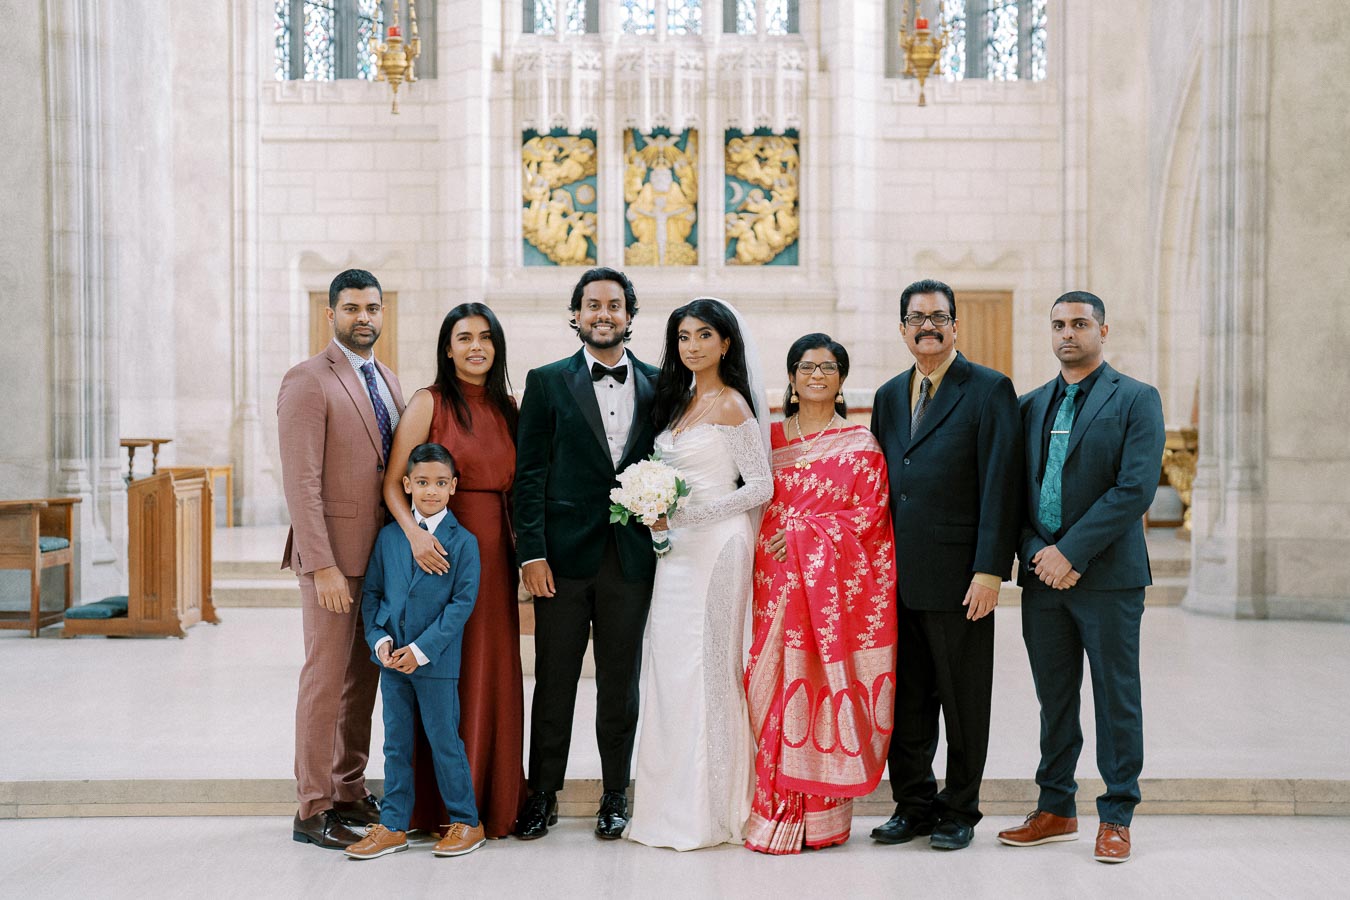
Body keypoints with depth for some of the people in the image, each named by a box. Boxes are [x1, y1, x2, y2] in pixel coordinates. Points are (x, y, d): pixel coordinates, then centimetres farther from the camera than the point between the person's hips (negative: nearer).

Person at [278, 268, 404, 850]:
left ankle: (349, 791, 24)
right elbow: (302, 483, -16)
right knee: (326, 677, -2)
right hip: (334, 555, -7)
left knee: (364, 677, 13)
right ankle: (313, 810, 8)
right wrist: (322, 567, -20)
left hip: (382, 554, 7)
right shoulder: (307, 382, -10)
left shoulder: (387, 380, 14)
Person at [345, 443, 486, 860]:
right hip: (392, 660, 4)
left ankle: (465, 822, 17)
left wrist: (422, 649, -15)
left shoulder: (463, 542, -6)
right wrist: (378, 638, -7)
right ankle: (393, 827, 20)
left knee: (445, 741, 3)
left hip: (437, 661, -4)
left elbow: (463, 601, -10)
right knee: (396, 744, 11)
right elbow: (371, 591, 9)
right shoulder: (388, 536, 6)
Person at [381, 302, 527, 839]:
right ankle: (438, 807, 10)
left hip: (493, 554, 5)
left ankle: (489, 800, 19)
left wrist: (521, 552, 6)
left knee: (492, 675, 7)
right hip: (440, 551, -5)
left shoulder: (506, 407, 12)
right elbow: (393, 483, -8)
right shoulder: (428, 403, -3)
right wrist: (414, 533, -24)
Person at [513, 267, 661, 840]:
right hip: (564, 554, -1)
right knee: (554, 681, 6)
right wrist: (531, 552, -7)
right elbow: (529, 472, -1)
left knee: (620, 684, 10)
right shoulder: (547, 382, 3)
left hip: (632, 557, 1)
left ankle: (615, 794, 22)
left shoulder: (659, 385, 8)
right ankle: (543, 794, 19)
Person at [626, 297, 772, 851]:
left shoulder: (732, 405, -9)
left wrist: (687, 513, -17)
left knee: (703, 666, -5)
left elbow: (760, 488, -12)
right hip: (679, 548, 8)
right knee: (669, 665, 6)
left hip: (716, 546, -8)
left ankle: (707, 811, 5)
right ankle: (674, 804, 14)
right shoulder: (680, 401, 15)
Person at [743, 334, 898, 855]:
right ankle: (773, 810, 4)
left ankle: (819, 814, 3)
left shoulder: (860, 444, 5)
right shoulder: (769, 437, 14)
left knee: (819, 687, -5)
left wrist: (804, 530, -10)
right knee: (772, 687, -2)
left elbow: (872, 514, -2)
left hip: (833, 585, -3)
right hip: (776, 585, 3)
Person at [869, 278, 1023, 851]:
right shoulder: (889, 396, 15)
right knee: (905, 702, 11)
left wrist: (990, 570, -16)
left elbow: (1000, 486, -10)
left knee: (963, 704, 6)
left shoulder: (989, 391, -3)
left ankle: (959, 812, 20)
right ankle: (913, 806, 25)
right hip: (897, 579, 5)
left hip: (959, 580, -5)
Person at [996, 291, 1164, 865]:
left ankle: (1116, 819, 14)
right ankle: (1055, 811, 23)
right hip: (1042, 577, 4)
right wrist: (1036, 551, -8)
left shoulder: (1136, 400, -2)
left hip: (1108, 577, -4)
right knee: (1054, 700, 12)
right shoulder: (1031, 405, 13)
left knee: (1116, 699, 3)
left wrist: (1071, 552, -16)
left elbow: (1136, 488, -12)